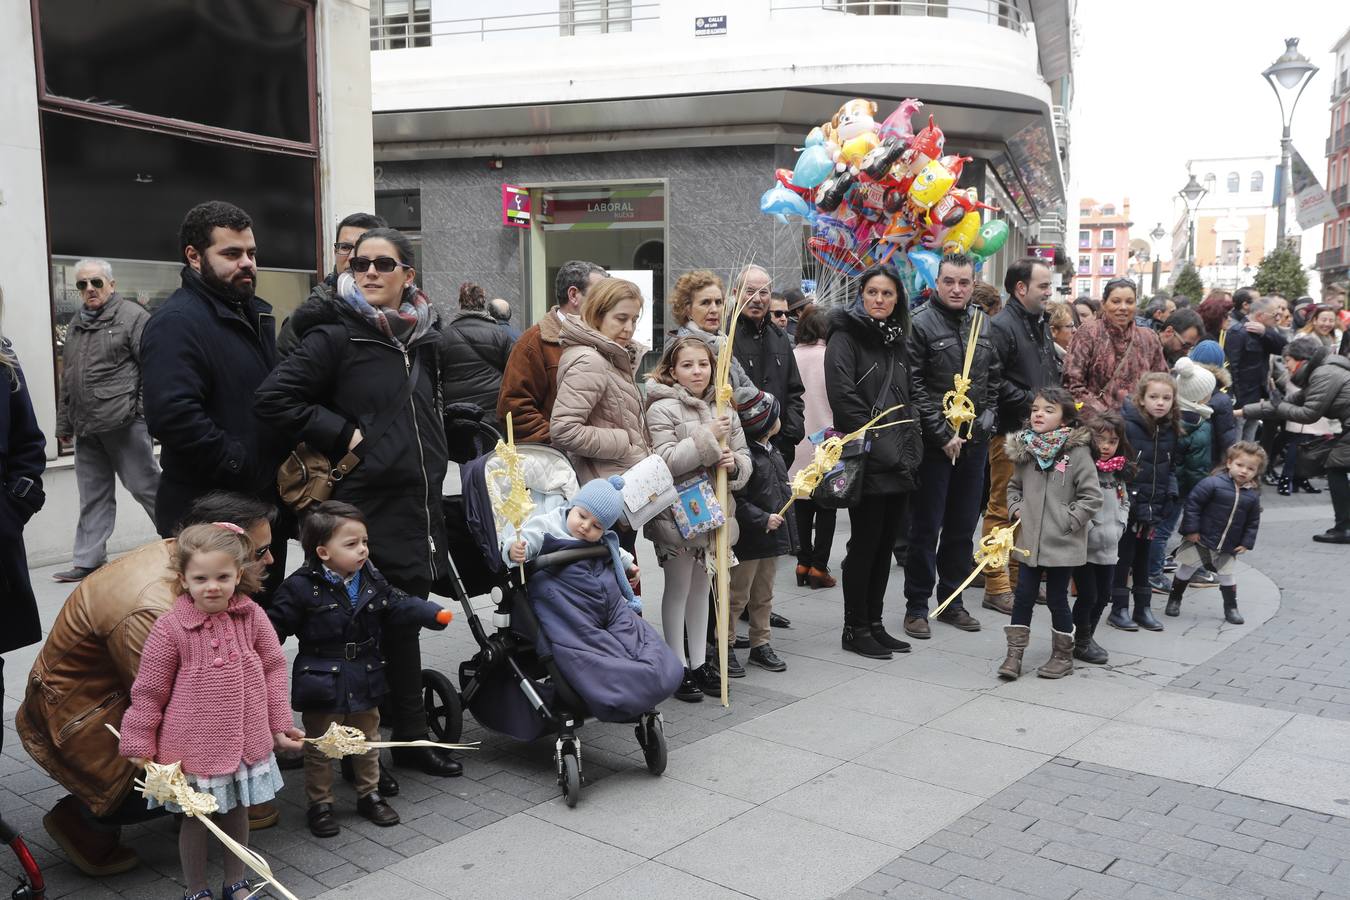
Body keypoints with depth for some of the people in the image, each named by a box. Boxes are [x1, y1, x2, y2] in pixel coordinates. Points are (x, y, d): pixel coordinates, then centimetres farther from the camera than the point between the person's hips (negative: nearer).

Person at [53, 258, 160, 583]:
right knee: (93, 496, 11)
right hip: (87, 428, 7)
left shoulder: (132, 316, -4)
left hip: (124, 423, -7)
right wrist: (64, 423, 20)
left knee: (146, 486, 0)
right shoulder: (76, 323, 18)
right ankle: (87, 561, 17)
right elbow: (67, 379, 23)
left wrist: (149, 413, -16)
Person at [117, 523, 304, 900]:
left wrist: (280, 722, 4)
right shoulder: (170, 628, -16)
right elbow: (149, 690, -7)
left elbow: (273, 668, 3)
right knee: (195, 819, 13)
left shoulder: (252, 616, -8)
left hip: (245, 741, 3)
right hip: (192, 746, -3)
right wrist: (139, 742, -2)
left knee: (237, 813, 19)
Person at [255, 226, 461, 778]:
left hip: (418, 504, 6)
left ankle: (411, 735, 27)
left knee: (407, 620, 14)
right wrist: (343, 436, -15)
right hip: (365, 506, -6)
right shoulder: (334, 335, -8)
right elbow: (274, 400, -15)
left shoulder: (424, 340, 12)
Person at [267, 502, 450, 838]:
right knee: (320, 748, 10)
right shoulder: (301, 587, -18)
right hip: (322, 682, -5)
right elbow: (276, 625, -13)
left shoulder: (371, 579, -2)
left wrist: (433, 614, -9)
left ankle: (369, 794, 36)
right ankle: (319, 804, 25)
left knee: (368, 741, 19)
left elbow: (398, 604, 4)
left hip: (365, 680, 5)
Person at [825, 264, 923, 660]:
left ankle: (874, 623, 21)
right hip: (866, 462, -7)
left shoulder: (896, 341, 17)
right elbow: (843, 397, -17)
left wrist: (910, 448, 10)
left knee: (886, 543, 11)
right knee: (865, 544, -2)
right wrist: (879, 444, -17)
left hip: (898, 464, 7)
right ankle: (855, 628, 9)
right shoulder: (845, 337, -6)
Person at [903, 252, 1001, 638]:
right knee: (926, 526, 1)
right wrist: (943, 434, -14)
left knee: (963, 525, 12)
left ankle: (951, 599, 25)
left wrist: (986, 420, 1)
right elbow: (915, 388, -13)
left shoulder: (983, 324, 10)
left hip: (974, 440, 6)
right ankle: (916, 606, 11)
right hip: (935, 442, -6)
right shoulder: (921, 324, -8)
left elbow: (994, 381, 14)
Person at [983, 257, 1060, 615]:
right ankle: (996, 587, 3)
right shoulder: (1001, 326, -12)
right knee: (1002, 510, -3)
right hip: (1010, 432, -9)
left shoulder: (1040, 325, 18)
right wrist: (1030, 401, -17)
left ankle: (1019, 578, 24)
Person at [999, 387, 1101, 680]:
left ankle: (1063, 656, 24)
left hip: (1062, 544, -4)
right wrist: (1016, 509, 3)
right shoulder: (1024, 449, 4)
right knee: (1023, 596, 6)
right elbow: (1014, 487, 19)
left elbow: (1091, 497, -11)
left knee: (1057, 599, 7)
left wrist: (1067, 522, -14)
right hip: (1029, 540, 4)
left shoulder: (1077, 452, -11)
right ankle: (1014, 653, 14)